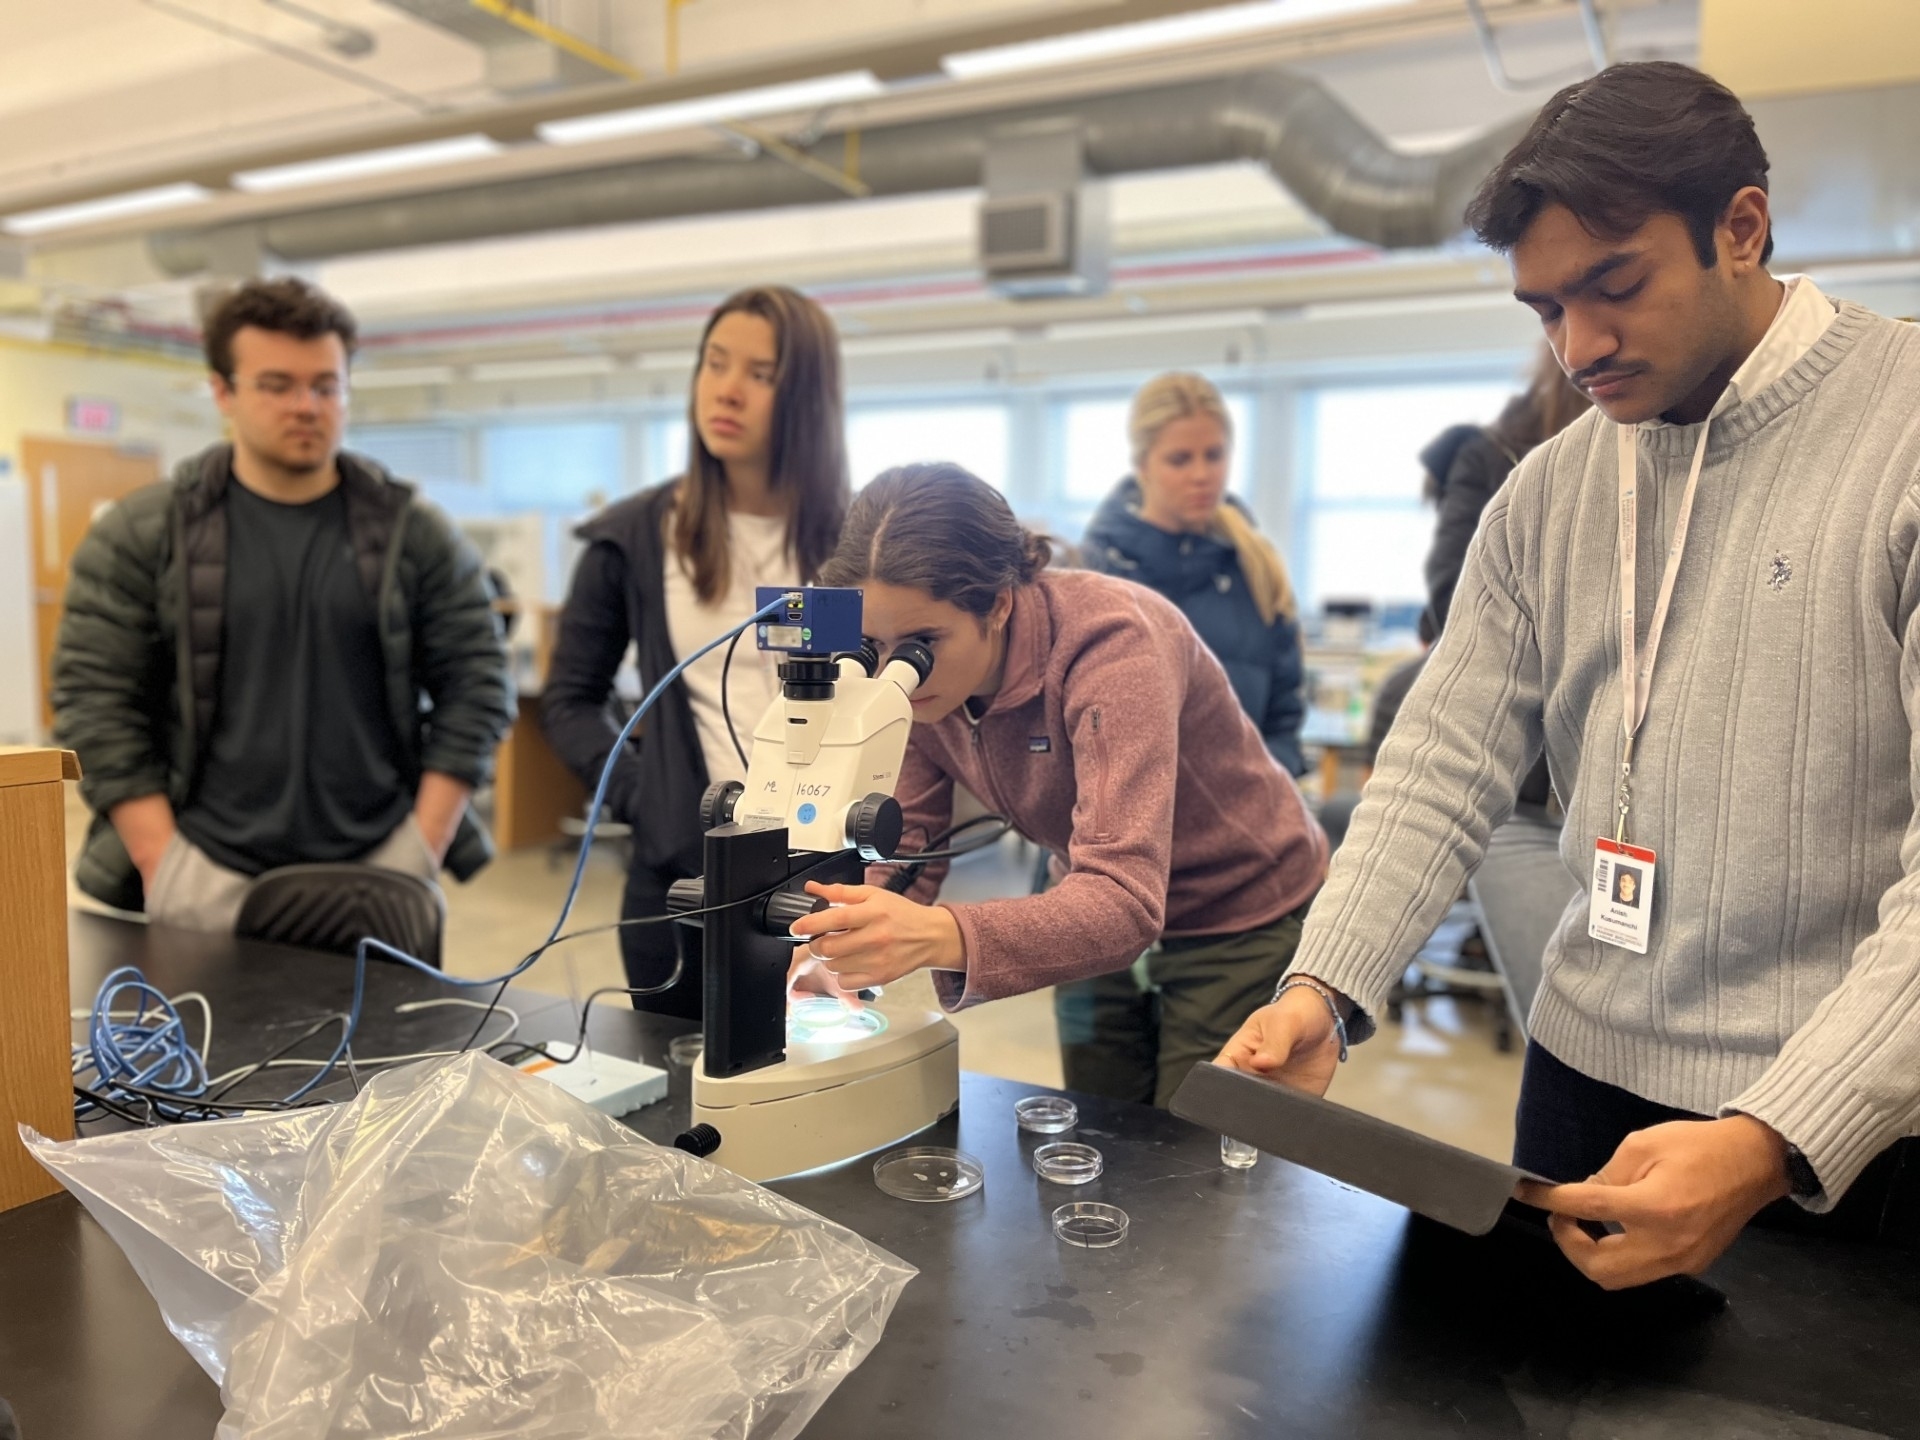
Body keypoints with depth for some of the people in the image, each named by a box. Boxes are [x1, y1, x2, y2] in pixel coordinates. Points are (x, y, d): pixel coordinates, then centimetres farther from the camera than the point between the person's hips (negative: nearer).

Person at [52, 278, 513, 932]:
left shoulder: (416, 533, 1)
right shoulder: (140, 534, 0)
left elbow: (476, 685, 1)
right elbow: (95, 701, -1)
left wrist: (424, 847, -6)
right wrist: (162, 865, -8)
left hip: (381, 866, 1)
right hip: (207, 873, 0)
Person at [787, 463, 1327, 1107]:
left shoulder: (1109, 641, -34)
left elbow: (1127, 900, -42)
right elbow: (903, 848, -10)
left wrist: (941, 936, -57)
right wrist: (841, 939, -32)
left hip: (1243, 923, -5)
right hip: (1101, 918, 5)